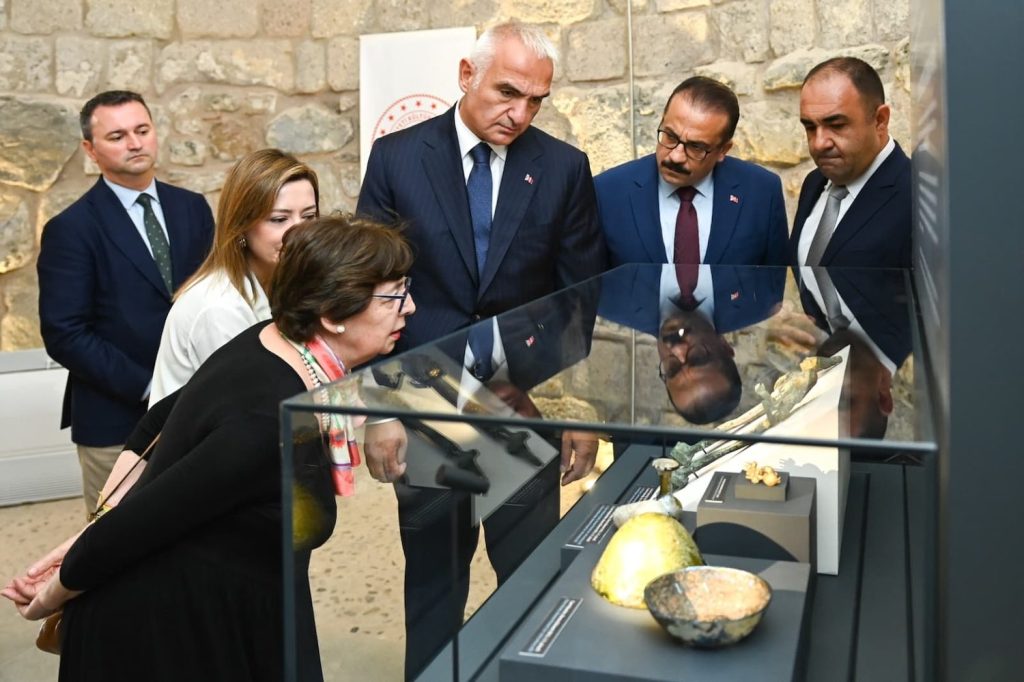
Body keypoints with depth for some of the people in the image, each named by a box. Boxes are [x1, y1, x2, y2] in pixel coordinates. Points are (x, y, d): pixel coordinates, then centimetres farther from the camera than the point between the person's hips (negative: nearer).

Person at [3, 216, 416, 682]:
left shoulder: (270, 343, -7)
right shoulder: (272, 424, -34)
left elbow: (160, 422, 2)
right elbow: (139, 519, -27)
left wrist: (82, 548, 2)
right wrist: (54, 595, -9)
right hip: (167, 629, -8)